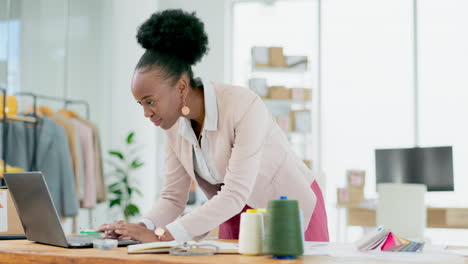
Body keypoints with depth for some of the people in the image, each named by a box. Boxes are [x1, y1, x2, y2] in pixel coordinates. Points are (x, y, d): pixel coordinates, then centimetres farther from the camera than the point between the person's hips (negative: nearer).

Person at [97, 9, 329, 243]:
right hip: (237, 219, 5)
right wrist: (142, 228, -24)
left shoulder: (244, 107, -28)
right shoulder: (175, 125, -8)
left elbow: (235, 195, -32)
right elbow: (173, 197, -3)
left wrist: (160, 235, -35)